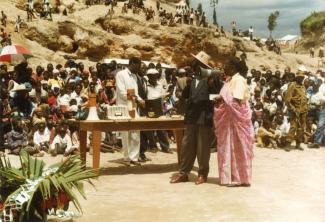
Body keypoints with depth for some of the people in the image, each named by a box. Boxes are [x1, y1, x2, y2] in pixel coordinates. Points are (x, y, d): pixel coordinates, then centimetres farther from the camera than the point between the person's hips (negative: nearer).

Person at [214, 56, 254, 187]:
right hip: (229, 118, 9)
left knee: (237, 147, -3)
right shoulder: (230, 80, 14)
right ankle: (232, 176, 19)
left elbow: (237, 101, -22)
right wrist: (220, 100, -3)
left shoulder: (238, 80, -14)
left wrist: (222, 99, -11)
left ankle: (239, 178, 5)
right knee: (230, 147, 12)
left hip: (236, 118, -9)